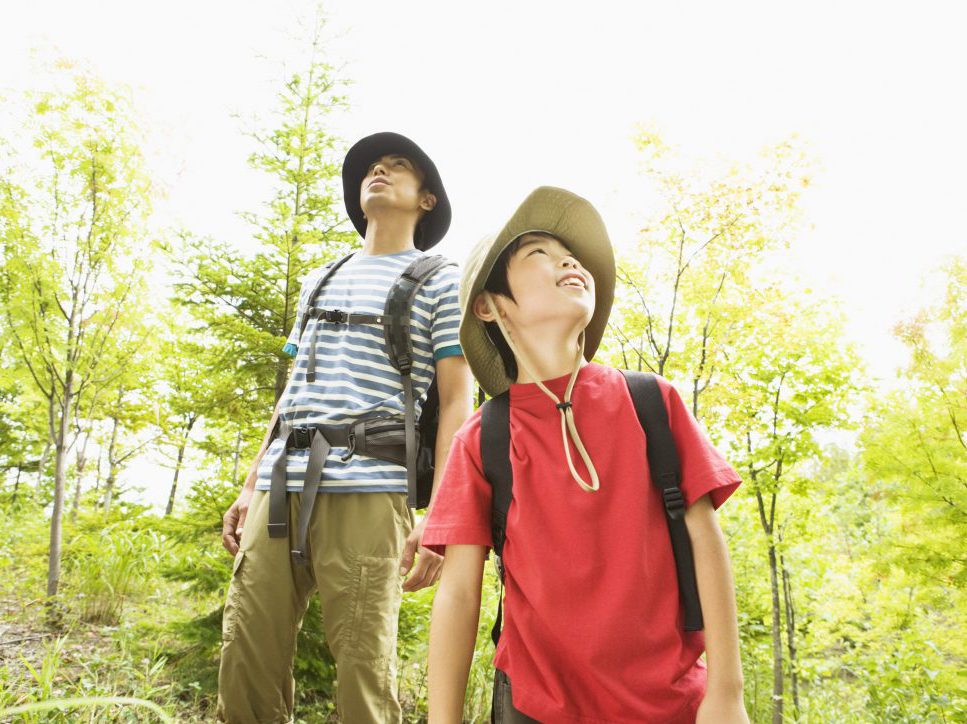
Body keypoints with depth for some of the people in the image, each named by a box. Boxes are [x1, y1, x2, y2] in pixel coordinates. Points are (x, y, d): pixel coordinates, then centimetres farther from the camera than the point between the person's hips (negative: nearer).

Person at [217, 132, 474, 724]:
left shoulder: (441, 282, 9)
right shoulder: (320, 281, 26)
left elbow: (457, 402, -1)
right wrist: (251, 488, 18)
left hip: (366, 488, -5)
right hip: (281, 487, 5)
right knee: (244, 668, 4)